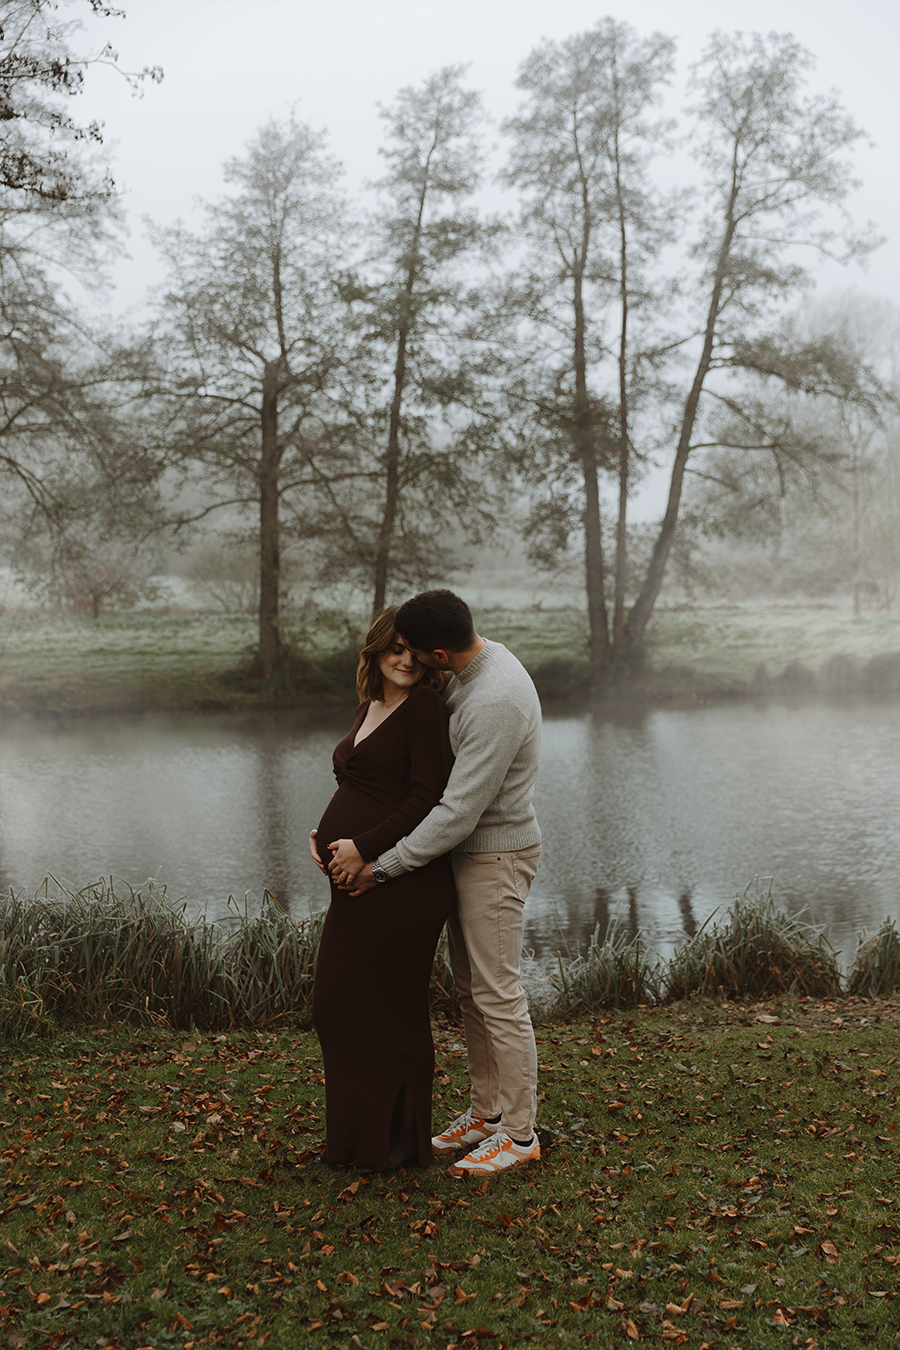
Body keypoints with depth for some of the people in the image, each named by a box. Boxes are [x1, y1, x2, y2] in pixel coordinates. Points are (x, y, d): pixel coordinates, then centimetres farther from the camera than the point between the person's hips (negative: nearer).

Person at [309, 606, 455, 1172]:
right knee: (341, 1003, 16)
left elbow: (426, 801, -18)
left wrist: (362, 849, -19)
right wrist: (326, 833, 6)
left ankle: (399, 1140, 22)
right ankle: (360, 1132, 33)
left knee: (388, 1008, 3)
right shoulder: (371, 705, 15)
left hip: (401, 885, -9)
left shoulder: (426, 707, -12)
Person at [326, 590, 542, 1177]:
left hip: (496, 857, -10)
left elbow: (457, 814, -28)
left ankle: (520, 1134, 13)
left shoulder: (495, 703, -28)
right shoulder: (481, 662, 4)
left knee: (498, 995, -1)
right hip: (470, 850, 10)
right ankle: (485, 1112, 30)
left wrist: (381, 867, -19)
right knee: (471, 990, 16)